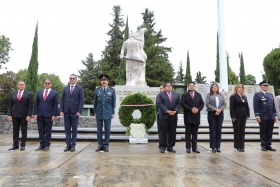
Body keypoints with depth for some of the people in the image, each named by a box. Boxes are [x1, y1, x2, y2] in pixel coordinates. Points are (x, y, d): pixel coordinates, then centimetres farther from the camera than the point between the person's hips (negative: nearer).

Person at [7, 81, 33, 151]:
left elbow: (30, 106, -4)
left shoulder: (28, 94, 0)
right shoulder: (13, 94, 10)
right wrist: (9, 114, 0)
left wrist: (29, 115, -13)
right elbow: (10, 105, 9)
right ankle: (15, 145, 15)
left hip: (24, 115, -3)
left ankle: (23, 145, 10)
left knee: (24, 130, 3)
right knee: (15, 130, 8)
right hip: (15, 115, 3)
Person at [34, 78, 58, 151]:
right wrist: (35, 114, 1)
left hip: (49, 115, -3)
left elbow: (55, 105, -2)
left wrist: (54, 115, -9)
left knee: (48, 131, 5)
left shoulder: (54, 93, 1)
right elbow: (36, 104, 10)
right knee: (41, 131, 7)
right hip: (40, 115, 3)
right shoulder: (39, 92, 10)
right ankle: (42, 144, 16)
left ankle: (47, 145, 14)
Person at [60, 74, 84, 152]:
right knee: (67, 129, 5)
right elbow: (62, 100, 10)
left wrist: (79, 111, -11)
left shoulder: (80, 89, 3)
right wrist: (61, 110, 1)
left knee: (74, 129, 3)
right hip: (66, 112, 3)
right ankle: (68, 144, 12)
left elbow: (81, 101, -3)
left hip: (75, 112, -3)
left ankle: (73, 145, 11)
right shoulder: (65, 88, 12)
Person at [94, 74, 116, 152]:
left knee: (107, 130, 3)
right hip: (99, 113, 1)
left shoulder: (112, 90, 3)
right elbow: (95, 102, 7)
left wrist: (113, 113, 0)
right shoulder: (97, 90, 5)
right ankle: (100, 145, 16)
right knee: (99, 130, 6)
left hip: (108, 113, -1)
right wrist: (95, 112, 4)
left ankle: (106, 145, 13)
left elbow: (113, 103, 4)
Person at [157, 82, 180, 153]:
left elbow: (178, 104, 8)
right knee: (163, 132, 0)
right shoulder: (160, 94, 5)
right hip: (164, 116, -3)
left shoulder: (176, 94, 17)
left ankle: (170, 147, 15)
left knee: (172, 132, 6)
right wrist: (167, 111, -17)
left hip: (173, 116, 4)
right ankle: (162, 147, 9)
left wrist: (175, 111, -9)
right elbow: (159, 104, -7)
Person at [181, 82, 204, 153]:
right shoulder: (184, 95, 3)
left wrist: (198, 109, -10)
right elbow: (182, 104, -7)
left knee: (195, 133, 8)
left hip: (196, 116, 3)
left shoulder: (198, 95, 14)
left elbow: (202, 103, 8)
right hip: (188, 116, -3)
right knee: (188, 133, 2)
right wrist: (191, 109, -15)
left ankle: (194, 147, 13)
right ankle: (188, 147, 8)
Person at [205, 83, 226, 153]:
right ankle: (213, 147, 4)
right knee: (212, 130, -1)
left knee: (219, 130, 5)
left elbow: (224, 104, 8)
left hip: (220, 114, 3)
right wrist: (215, 109, -15)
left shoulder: (221, 95, 16)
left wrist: (220, 109, -10)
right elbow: (207, 104, -6)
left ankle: (218, 146, 12)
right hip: (211, 114, -3)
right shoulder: (208, 95, 5)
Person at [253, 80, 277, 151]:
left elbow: (273, 106, 17)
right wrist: (257, 116, -13)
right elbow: (256, 107, -8)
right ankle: (263, 146, 10)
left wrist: (275, 116, 13)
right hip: (263, 118, -5)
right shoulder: (257, 95, -2)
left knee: (269, 132, 8)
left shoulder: (271, 95, 17)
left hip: (271, 117, 5)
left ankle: (268, 145, 16)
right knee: (263, 132, 2)